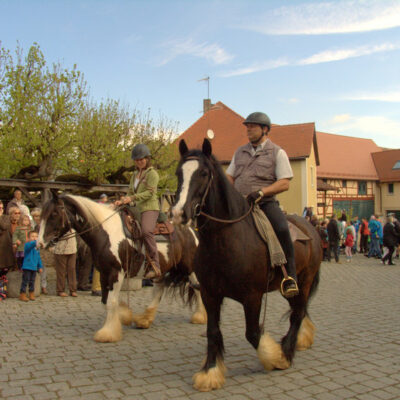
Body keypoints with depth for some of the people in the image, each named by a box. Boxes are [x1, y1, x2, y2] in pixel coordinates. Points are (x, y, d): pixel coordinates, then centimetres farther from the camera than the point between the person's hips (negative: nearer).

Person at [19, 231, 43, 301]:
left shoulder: (36, 248, 12)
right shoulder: (27, 245, -9)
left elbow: (39, 258, 19)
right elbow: (30, 245, -36)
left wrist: (40, 266, 18)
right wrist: (34, 243, -55)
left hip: (34, 268, 7)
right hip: (27, 267, -7)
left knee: (32, 282, 15)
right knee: (25, 281, -2)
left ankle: (31, 295, 24)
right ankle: (22, 295, 6)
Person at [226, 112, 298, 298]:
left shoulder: (277, 152, 5)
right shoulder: (240, 152, 20)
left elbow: (284, 183, -4)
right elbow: (229, 177, 20)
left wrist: (261, 192, -18)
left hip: (266, 202, -5)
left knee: (282, 229, -32)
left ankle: (290, 277, -22)